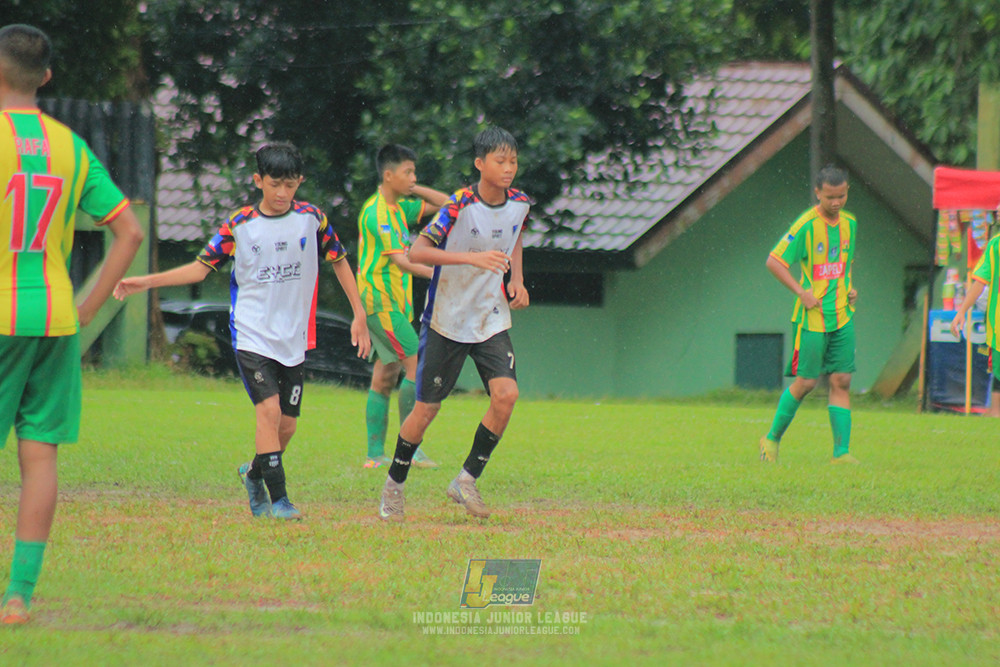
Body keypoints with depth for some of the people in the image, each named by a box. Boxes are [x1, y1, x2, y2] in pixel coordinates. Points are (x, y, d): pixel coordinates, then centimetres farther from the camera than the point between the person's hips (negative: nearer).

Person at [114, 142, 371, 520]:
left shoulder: (312, 219, 1)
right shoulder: (239, 225, -3)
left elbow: (339, 260, 12)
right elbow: (201, 267, 1)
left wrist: (359, 314, 9)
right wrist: (146, 282, -8)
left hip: (294, 338, 3)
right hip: (251, 334, -3)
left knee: (286, 424, 5)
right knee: (269, 408, -19)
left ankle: (255, 473, 34)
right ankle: (277, 499, -17)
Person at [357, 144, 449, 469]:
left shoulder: (399, 208, 13)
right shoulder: (377, 212, -15)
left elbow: (444, 204, 20)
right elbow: (401, 261, -22)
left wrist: (413, 190, 7)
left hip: (395, 303, 9)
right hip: (381, 301, -9)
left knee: (386, 375, 8)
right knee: (417, 364, -14)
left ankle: (375, 454, 9)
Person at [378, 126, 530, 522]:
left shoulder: (519, 204, -1)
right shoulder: (459, 206, -19)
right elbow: (417, 252, -26)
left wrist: (516, 279, 7)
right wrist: (472, 258, -36)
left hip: (492, 320, 4)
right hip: (447, 321, -4)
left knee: (506, 394, -17)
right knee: (426, 407, 2)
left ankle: (467, 480, -3)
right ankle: (394, 485, 24)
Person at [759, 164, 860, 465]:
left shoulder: (849, 223, 8)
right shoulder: (807, 225, -12)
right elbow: (774, 261, -11)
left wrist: (850, 287, 11)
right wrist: (801, 291, -15)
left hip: (842, 316, 6)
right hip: (813, 316, -6)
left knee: (841, 381, -1)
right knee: (806, 381, -2)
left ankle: (842, 451, -1)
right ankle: (772, 439, 16)